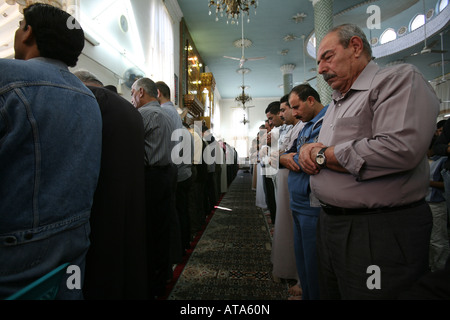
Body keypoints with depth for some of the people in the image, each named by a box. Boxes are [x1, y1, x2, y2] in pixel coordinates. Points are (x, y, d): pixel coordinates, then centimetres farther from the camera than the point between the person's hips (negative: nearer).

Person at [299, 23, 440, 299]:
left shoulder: (399, 79, -8)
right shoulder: (336, 103, 18)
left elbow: (400, 149, -26)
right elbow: (316, 153, 22)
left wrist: (322, 155, -14)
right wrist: (309, 150, -3)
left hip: (381, 233, -8)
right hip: (331, 224, 8)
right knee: (331, 293, 20)